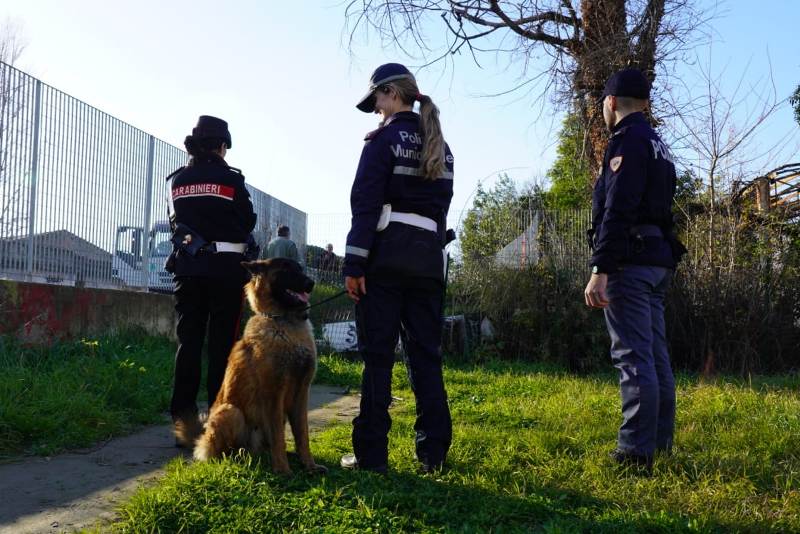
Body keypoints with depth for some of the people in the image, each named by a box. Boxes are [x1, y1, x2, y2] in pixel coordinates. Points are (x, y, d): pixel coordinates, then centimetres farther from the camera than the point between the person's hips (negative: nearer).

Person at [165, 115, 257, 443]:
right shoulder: (230, 178, -5)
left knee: (188, 342, 5)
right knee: (222, 345, 2)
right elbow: (248, 222, 3)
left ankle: (183, 420, 2)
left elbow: (175, 222, 14)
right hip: (225, 268, -3)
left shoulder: (176, 181, 7)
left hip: (187, 267, 4)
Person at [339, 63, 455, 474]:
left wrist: (354, 263, -12)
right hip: (429, 258, 6)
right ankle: (433, 452, 10)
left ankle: (371, 454, 0)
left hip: (386, 253, -6)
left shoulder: (385, 139, -4)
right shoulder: (440, 146, 18)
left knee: (377, 354, -3)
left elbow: (366, 204, -11)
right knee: (426, 354, 8)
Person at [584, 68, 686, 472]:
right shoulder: (657, 146, 22)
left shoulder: (628, 141, -9)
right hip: (658, 261, 10)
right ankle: (660, 444, 20)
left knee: (633, 356, -10)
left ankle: (636, 451, -9)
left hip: (631, 260, -10)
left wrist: (600, 269, -23)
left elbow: (618, 210, -20)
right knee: (655, 355, 12)